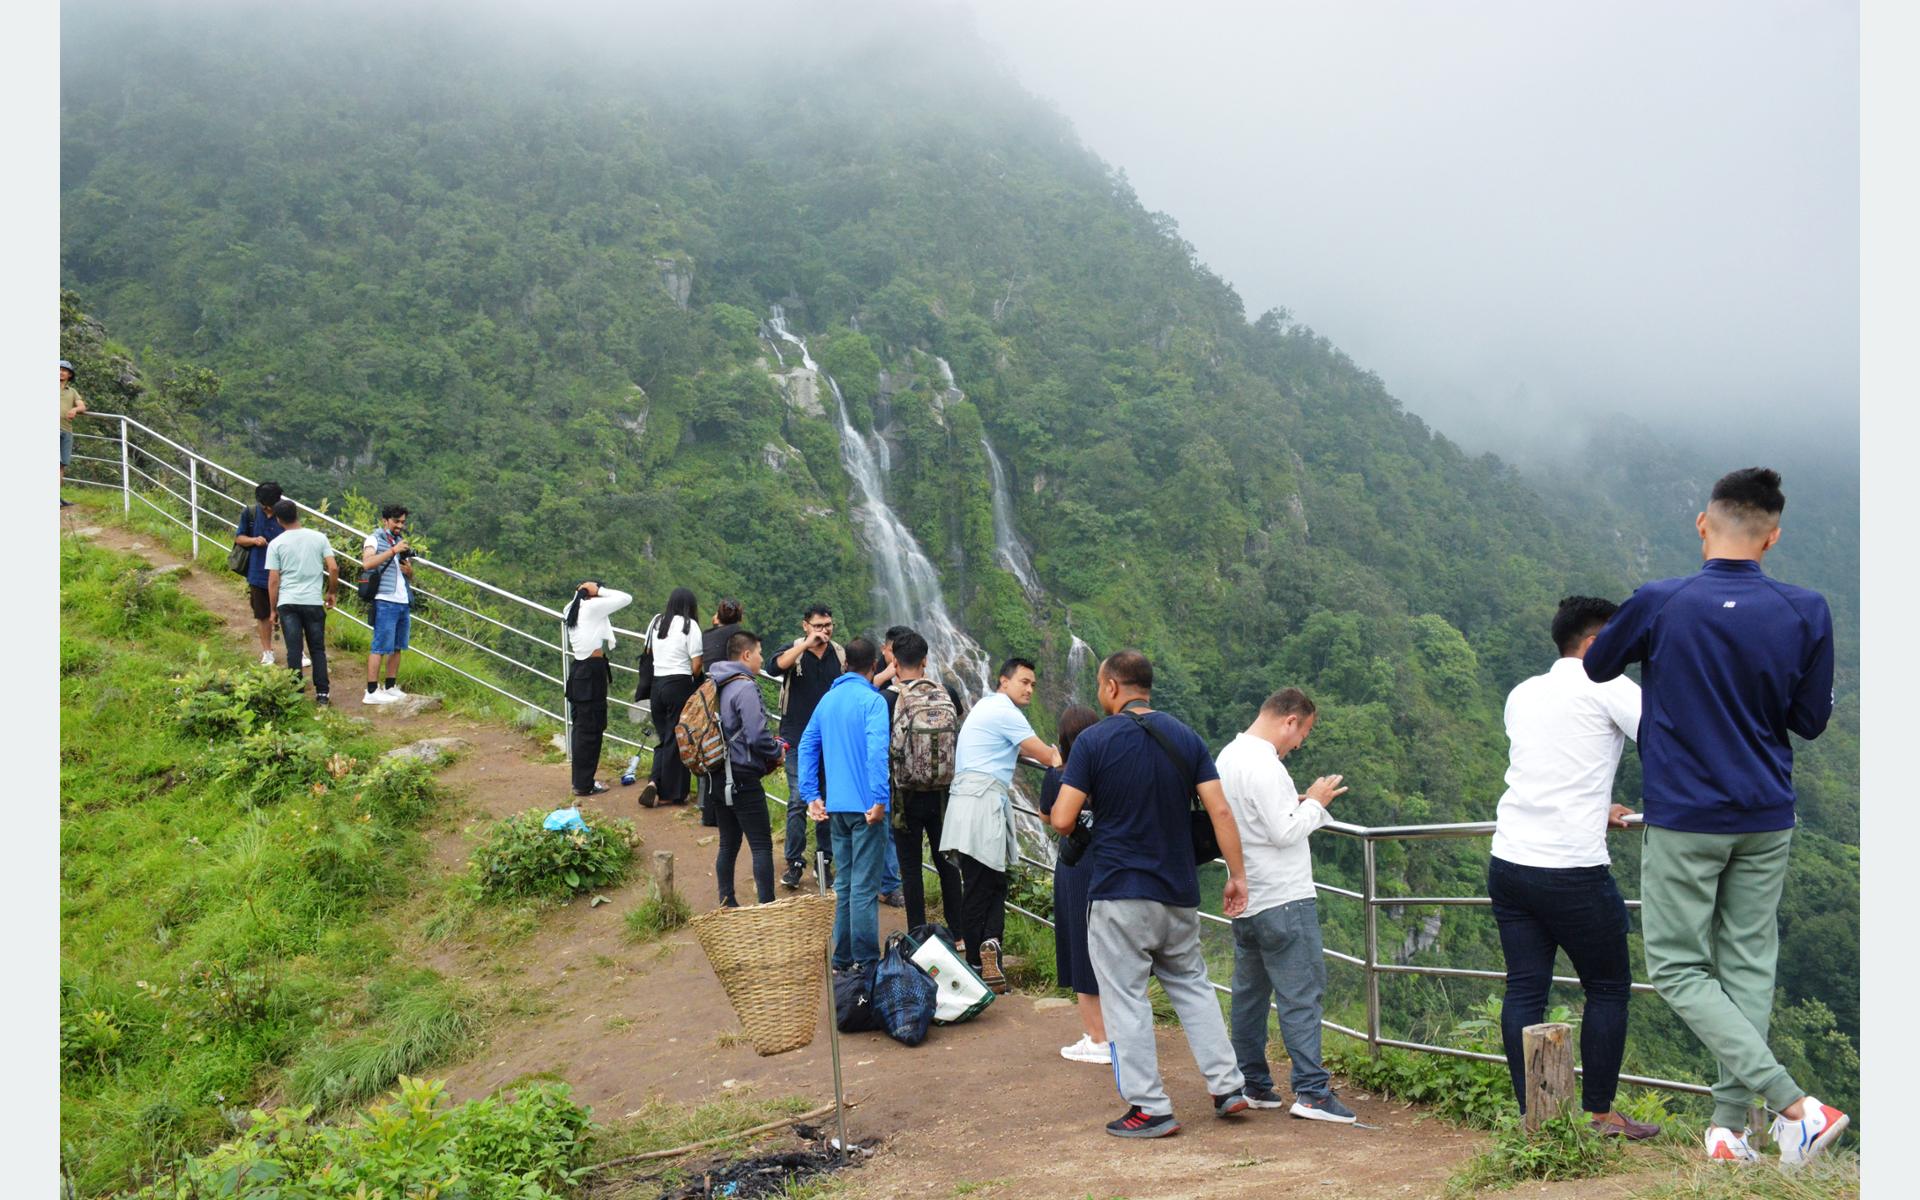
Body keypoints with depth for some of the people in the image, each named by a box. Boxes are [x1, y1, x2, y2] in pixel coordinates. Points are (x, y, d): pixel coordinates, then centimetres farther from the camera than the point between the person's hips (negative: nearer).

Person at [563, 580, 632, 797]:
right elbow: (626, 598, -10)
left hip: (579, 669, 9)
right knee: (591, 728, -3)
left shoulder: (573, 609, 12)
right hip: (593, 671, -9)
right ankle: (584, 784, 0)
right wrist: (600, 590, -1)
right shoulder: (593, 606, -11)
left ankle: (580, 779, 21)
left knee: (582, 726, 14)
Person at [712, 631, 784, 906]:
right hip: (743, 779, -9)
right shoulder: (745, 688, -16)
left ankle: (727, 905, 19)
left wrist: (770, 746, 16)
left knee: (728, 844, 15)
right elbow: (756, 737, -22)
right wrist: (777, 752, -3)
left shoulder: (716, 687, 12)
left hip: (719, 778, 9)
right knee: (761, 845, -3)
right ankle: (767, 906, -3)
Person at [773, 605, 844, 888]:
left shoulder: (841, 655, 7)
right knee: (798, 801, -4)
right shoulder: (795, 650, 0)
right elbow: (778, 666, -23)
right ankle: (794, 863, 3)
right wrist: (807, 644, -26)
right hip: (798, 740, -2)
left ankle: (825, 859, 18)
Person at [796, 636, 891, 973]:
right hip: (866, 806, -7)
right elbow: (877, 751, -22)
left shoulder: (827, 699, 12)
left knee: (844, 883, 15)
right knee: (865, 887, -3)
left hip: (836, 806, 7)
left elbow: (807, 746, 12)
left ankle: (842, 958, 22)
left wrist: (811, 795, 12)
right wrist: (880, 799, -22)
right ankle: (866, 962, 1)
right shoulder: (872, 701, -11)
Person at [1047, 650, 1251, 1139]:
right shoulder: (1185, 737, 3)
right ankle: (1227, 1086, 19)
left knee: (1126, 999, 4)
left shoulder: (1093, 741, -10)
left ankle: (1150, 1108, 6)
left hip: (1118, 892, -5)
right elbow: (1220, 811, -2)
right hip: (1178, 892, 5)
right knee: (1192, 985, 20)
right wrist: (1237, 875, 5)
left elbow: (1062, 820, -13)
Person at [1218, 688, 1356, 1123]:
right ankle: (1312, 1091, -4)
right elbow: (1285, 832, -21)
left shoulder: (1228, 757, 11)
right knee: (1302, 993, -5)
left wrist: (1297, 803, 11)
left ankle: (1251, 1084, 20)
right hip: (1284, 899, -10)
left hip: (1246, 900, 10)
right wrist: (1313, 802, -6)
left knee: (1249, 992, 13)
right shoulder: (1264, 766, -19)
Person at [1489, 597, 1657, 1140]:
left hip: (1509, 861, 6)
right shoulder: (1606, 686, -2)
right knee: (1609, 989, 9)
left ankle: (1531, 1117, 10)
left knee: (1524, 989, 8)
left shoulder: (1522, 695, 18)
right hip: (1573, 871, -6)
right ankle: (1600, 1115, 16)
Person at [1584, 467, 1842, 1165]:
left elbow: (1596, 668, 6)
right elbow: (1812, 721, 4)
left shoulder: (1658, 603, -12)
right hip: (1767, 819, 4)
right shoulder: (1806, 612, -5)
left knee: (1679, 969, 3)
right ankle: (1730, 1127, 13)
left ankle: (1795, 1105, -8)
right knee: (1748, 966, 12)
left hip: (1684, 818, -3)